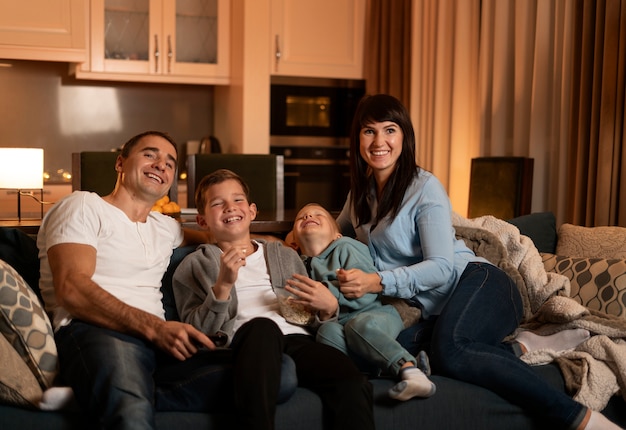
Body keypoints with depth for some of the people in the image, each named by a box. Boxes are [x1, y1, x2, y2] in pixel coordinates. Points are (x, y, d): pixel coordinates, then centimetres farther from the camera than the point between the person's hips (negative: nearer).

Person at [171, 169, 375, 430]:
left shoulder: (285, 256, 28)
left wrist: (328, 308, 6)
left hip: (296, 339, 2)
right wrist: (223, 285, -10)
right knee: (261, 326, -38)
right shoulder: (194, 266, 18)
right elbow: (197, 332, 4)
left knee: (352, 384, -30)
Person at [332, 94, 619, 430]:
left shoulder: (424, 187, -6)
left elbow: (441, 267, -14)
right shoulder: (361, 192, 14)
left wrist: (377, 282, -24)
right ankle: (521, 348, -16)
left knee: (448, 352, -39)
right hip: (434, 310, 6)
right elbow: (337, 231, 35)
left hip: (476, 281, -6)